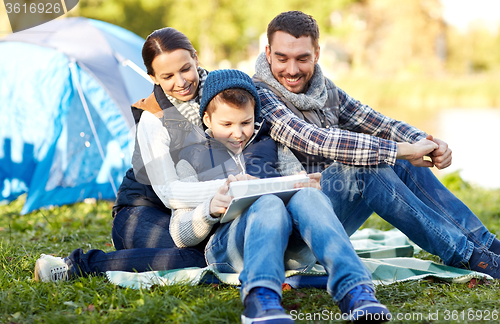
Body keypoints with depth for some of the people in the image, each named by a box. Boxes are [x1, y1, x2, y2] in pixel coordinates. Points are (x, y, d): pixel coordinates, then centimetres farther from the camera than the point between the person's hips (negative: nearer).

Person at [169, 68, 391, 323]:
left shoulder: (271, 145, 28)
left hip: (292, 248, 3)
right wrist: (210, 209, -9)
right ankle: (261, 297, -65)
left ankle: (354, 289, -54)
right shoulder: (193, 157, 22)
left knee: (306, 197, -33)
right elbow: (180, 236, 14)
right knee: (270, 204, -37)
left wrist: (309, 190, -4)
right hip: (227, 243, -2)